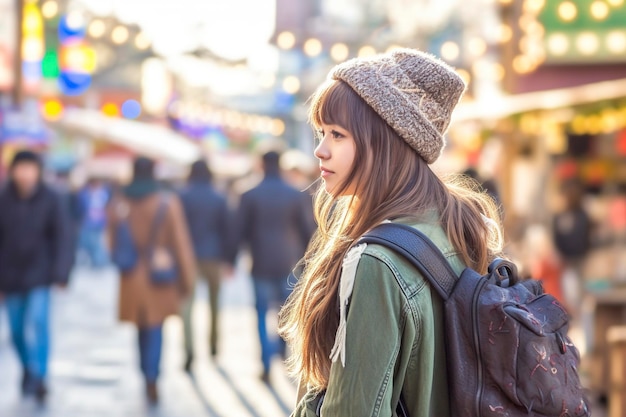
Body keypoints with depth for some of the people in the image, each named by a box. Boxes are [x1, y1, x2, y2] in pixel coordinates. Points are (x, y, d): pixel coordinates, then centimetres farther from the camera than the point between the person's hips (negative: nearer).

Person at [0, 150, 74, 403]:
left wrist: (61, 274, -15)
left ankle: (37, 376, -9)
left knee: (36, 327, -16)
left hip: (39, 275, -2)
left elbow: (62, 238, -8)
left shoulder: (50, 200, -9)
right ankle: (28, 368, 34)